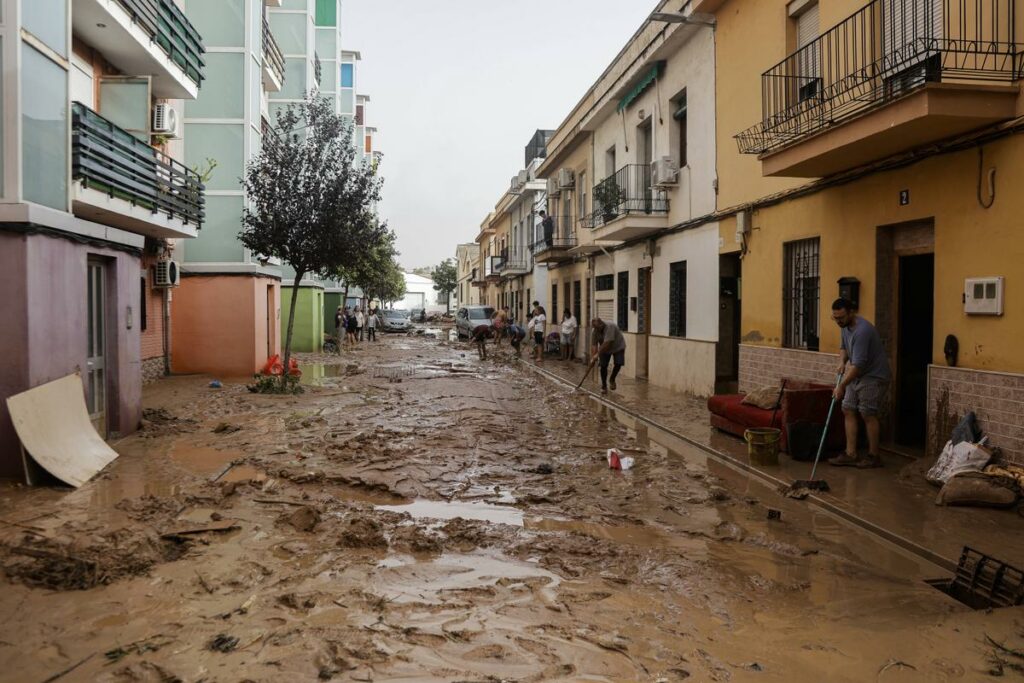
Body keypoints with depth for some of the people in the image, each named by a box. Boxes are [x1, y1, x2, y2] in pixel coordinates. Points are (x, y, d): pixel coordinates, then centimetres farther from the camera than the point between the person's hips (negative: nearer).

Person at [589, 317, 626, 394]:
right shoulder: (595, 331, -17)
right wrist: (592, 358, -27)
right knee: (603, 366, -7)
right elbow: (594, 345, -18)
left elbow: (606, 344, -38)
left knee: (618, 364, -15)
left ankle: (612, 379, 12)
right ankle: (604, 386, 7)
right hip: (604, 349, 3)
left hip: (618, 347, -3)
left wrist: (598, 354, -37)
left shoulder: (610, 327, -34)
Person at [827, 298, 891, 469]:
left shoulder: (862, 331, -28)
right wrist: (842, 362, -1)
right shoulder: (845, 326, 2)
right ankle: (851, 455, 7)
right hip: (857, 374, 9)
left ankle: (874, 456, 9)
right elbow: (843, 347, 20)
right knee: (848, 411, 4)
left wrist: (841, 386, -27)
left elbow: (858, 364, -30)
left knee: (868, 415, -5)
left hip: (873, 377, -9)